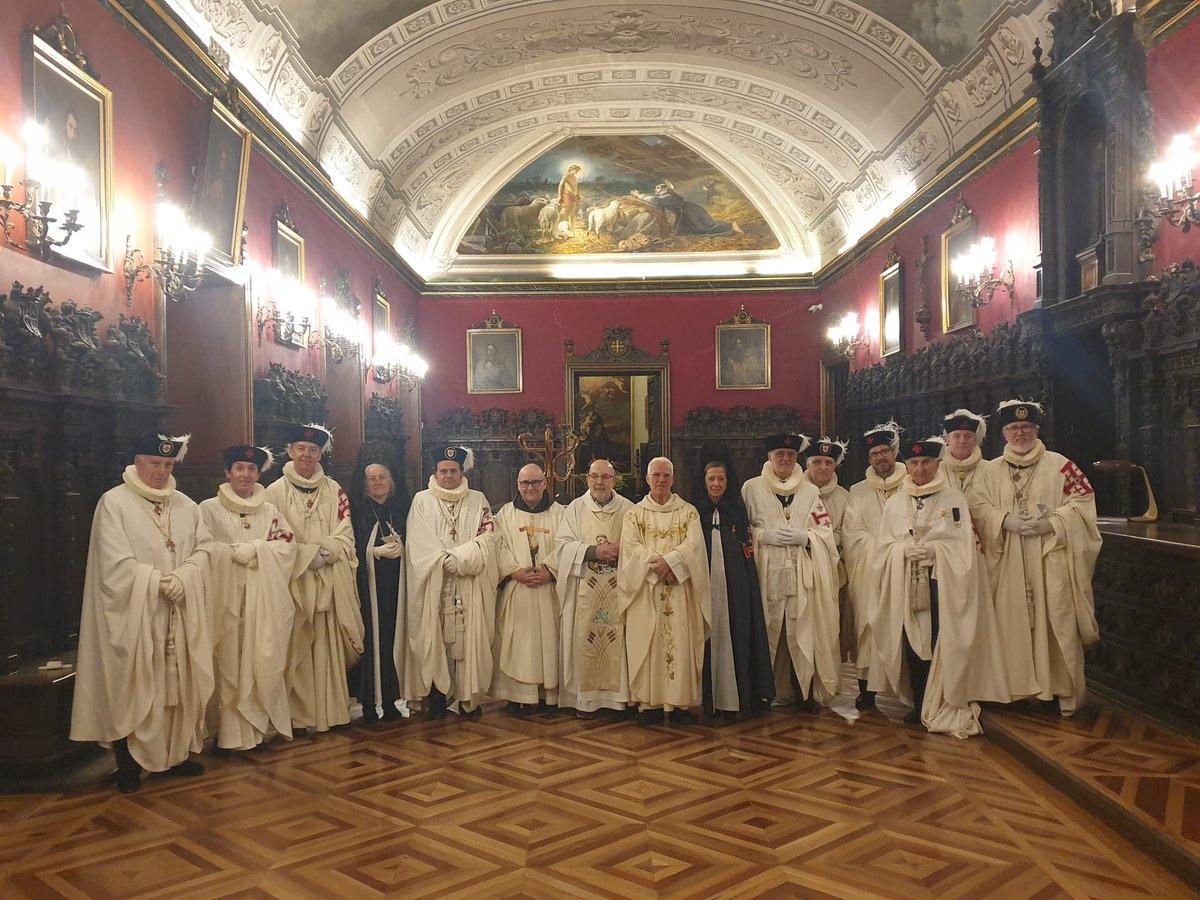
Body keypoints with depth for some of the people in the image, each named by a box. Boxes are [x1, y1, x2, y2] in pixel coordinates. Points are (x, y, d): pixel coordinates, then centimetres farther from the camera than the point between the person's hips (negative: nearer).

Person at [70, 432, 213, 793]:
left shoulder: (185, 505, 9)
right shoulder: (114, 502, -6)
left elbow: (204, 548, 4)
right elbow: (116, 563, -12)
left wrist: (183, 577, -14)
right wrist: (160, 582, -14)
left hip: (179, 613, 4)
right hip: (133, 614, -4)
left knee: (178, 681, 8)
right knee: (132, 686, 1)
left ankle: (177, 752, 20)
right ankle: (128, 763, 12)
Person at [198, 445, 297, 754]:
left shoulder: (270, 510, 13)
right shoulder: (209, 508, 4)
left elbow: (286, 545, 3)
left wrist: (254, 549, -9)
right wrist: (235, 553, -13)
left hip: (263, 599, 3)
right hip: (225, 598, -3)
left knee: (262, 661, 1)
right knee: (228, 663, -3)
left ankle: (258, 725, 10)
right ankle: (226, 731, 3)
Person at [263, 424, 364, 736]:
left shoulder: (334, 490, 9)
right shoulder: (275, 492, 2)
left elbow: (345, 538, 5)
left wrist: (325, 551, -14)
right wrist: (310, 554, -12)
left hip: (330, 583, 2)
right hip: (293, 581, -2)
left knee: (329, 646, 5)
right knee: (296, 648, -2)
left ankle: (331, 710, 14)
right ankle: (298, 716, 6)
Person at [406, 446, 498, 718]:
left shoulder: (478, 501, 10)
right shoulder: (421, 500, 7)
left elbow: (486, 538, 0)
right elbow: (420, 545, -1)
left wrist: (456, 558, -11)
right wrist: (446, 561, -12)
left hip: (470, 587, 1)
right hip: (433, 586, -1)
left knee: (469, 637, 0)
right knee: (435, 638, -2)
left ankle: (468, 697, 6)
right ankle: (437, 698, 4)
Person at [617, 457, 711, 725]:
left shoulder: (688, 511, 9)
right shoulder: (635, 513, 9)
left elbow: (694, 544, -5)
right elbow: (631, 547, -4)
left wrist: (670, 561, -19)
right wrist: (658, 566, -17)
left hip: (680, 589, 0)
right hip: (645, 590, 0)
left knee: (680, 643, -2)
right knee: (647, 645, -1)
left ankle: (680, 703, 4)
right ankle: (650, 703, 5)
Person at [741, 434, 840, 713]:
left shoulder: (811, 491, 12)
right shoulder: (752, 488, 7)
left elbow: (826, 531, 9)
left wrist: (804, 537, -10)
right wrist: (764, 535, -11)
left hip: (802, 574, 1)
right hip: (766, 573, -1)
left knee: (802, 632, -2)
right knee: (768, 632, -1)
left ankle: (804, 692, 8)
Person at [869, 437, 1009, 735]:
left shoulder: (954, 498, 4)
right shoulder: (894, 503, 11)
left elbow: (965, 545, -2)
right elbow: (883, 546, 6)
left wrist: (934, 549, -16)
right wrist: (905, 549, -13)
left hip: (944, 584, -2)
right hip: (906, 585, 2)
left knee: (943, 644, -7)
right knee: (912, 644, 1)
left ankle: (945, 706, 5)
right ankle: (920, 704, 13)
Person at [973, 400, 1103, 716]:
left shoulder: (1059, 465, 4)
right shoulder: (990, 470, 10)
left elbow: (1082, 503, -2)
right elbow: (980, 509, 4)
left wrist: (1051, 524, -15)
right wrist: (1006, 521, -13)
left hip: (1051, 560, -2)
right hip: (1009, 564, 2)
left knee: (1055, 621, -1)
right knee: (1013, 620, 3)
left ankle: (1060, 687, 10)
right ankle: (1017, 684, 13)